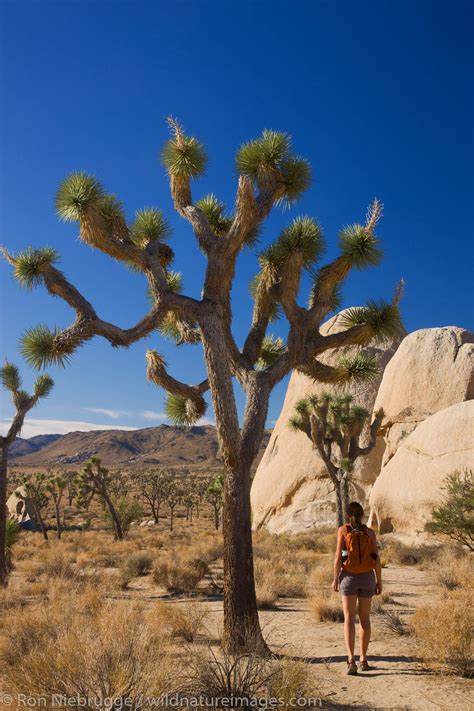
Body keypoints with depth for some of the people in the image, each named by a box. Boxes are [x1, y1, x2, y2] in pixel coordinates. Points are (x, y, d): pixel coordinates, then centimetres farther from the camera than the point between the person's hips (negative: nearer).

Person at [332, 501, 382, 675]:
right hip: (367, 577, 2)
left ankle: (351, 659, -15)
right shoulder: (370, 532, 0)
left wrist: (335, 578, -3)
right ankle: (363, 660, 19)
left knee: (349, 619, 0)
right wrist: (379, 581, 5)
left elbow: (339, 555, -10)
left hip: (348, 576, -2)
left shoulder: (343, 530, -5)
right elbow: (376, 558, -3)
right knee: (364, 618, 14)